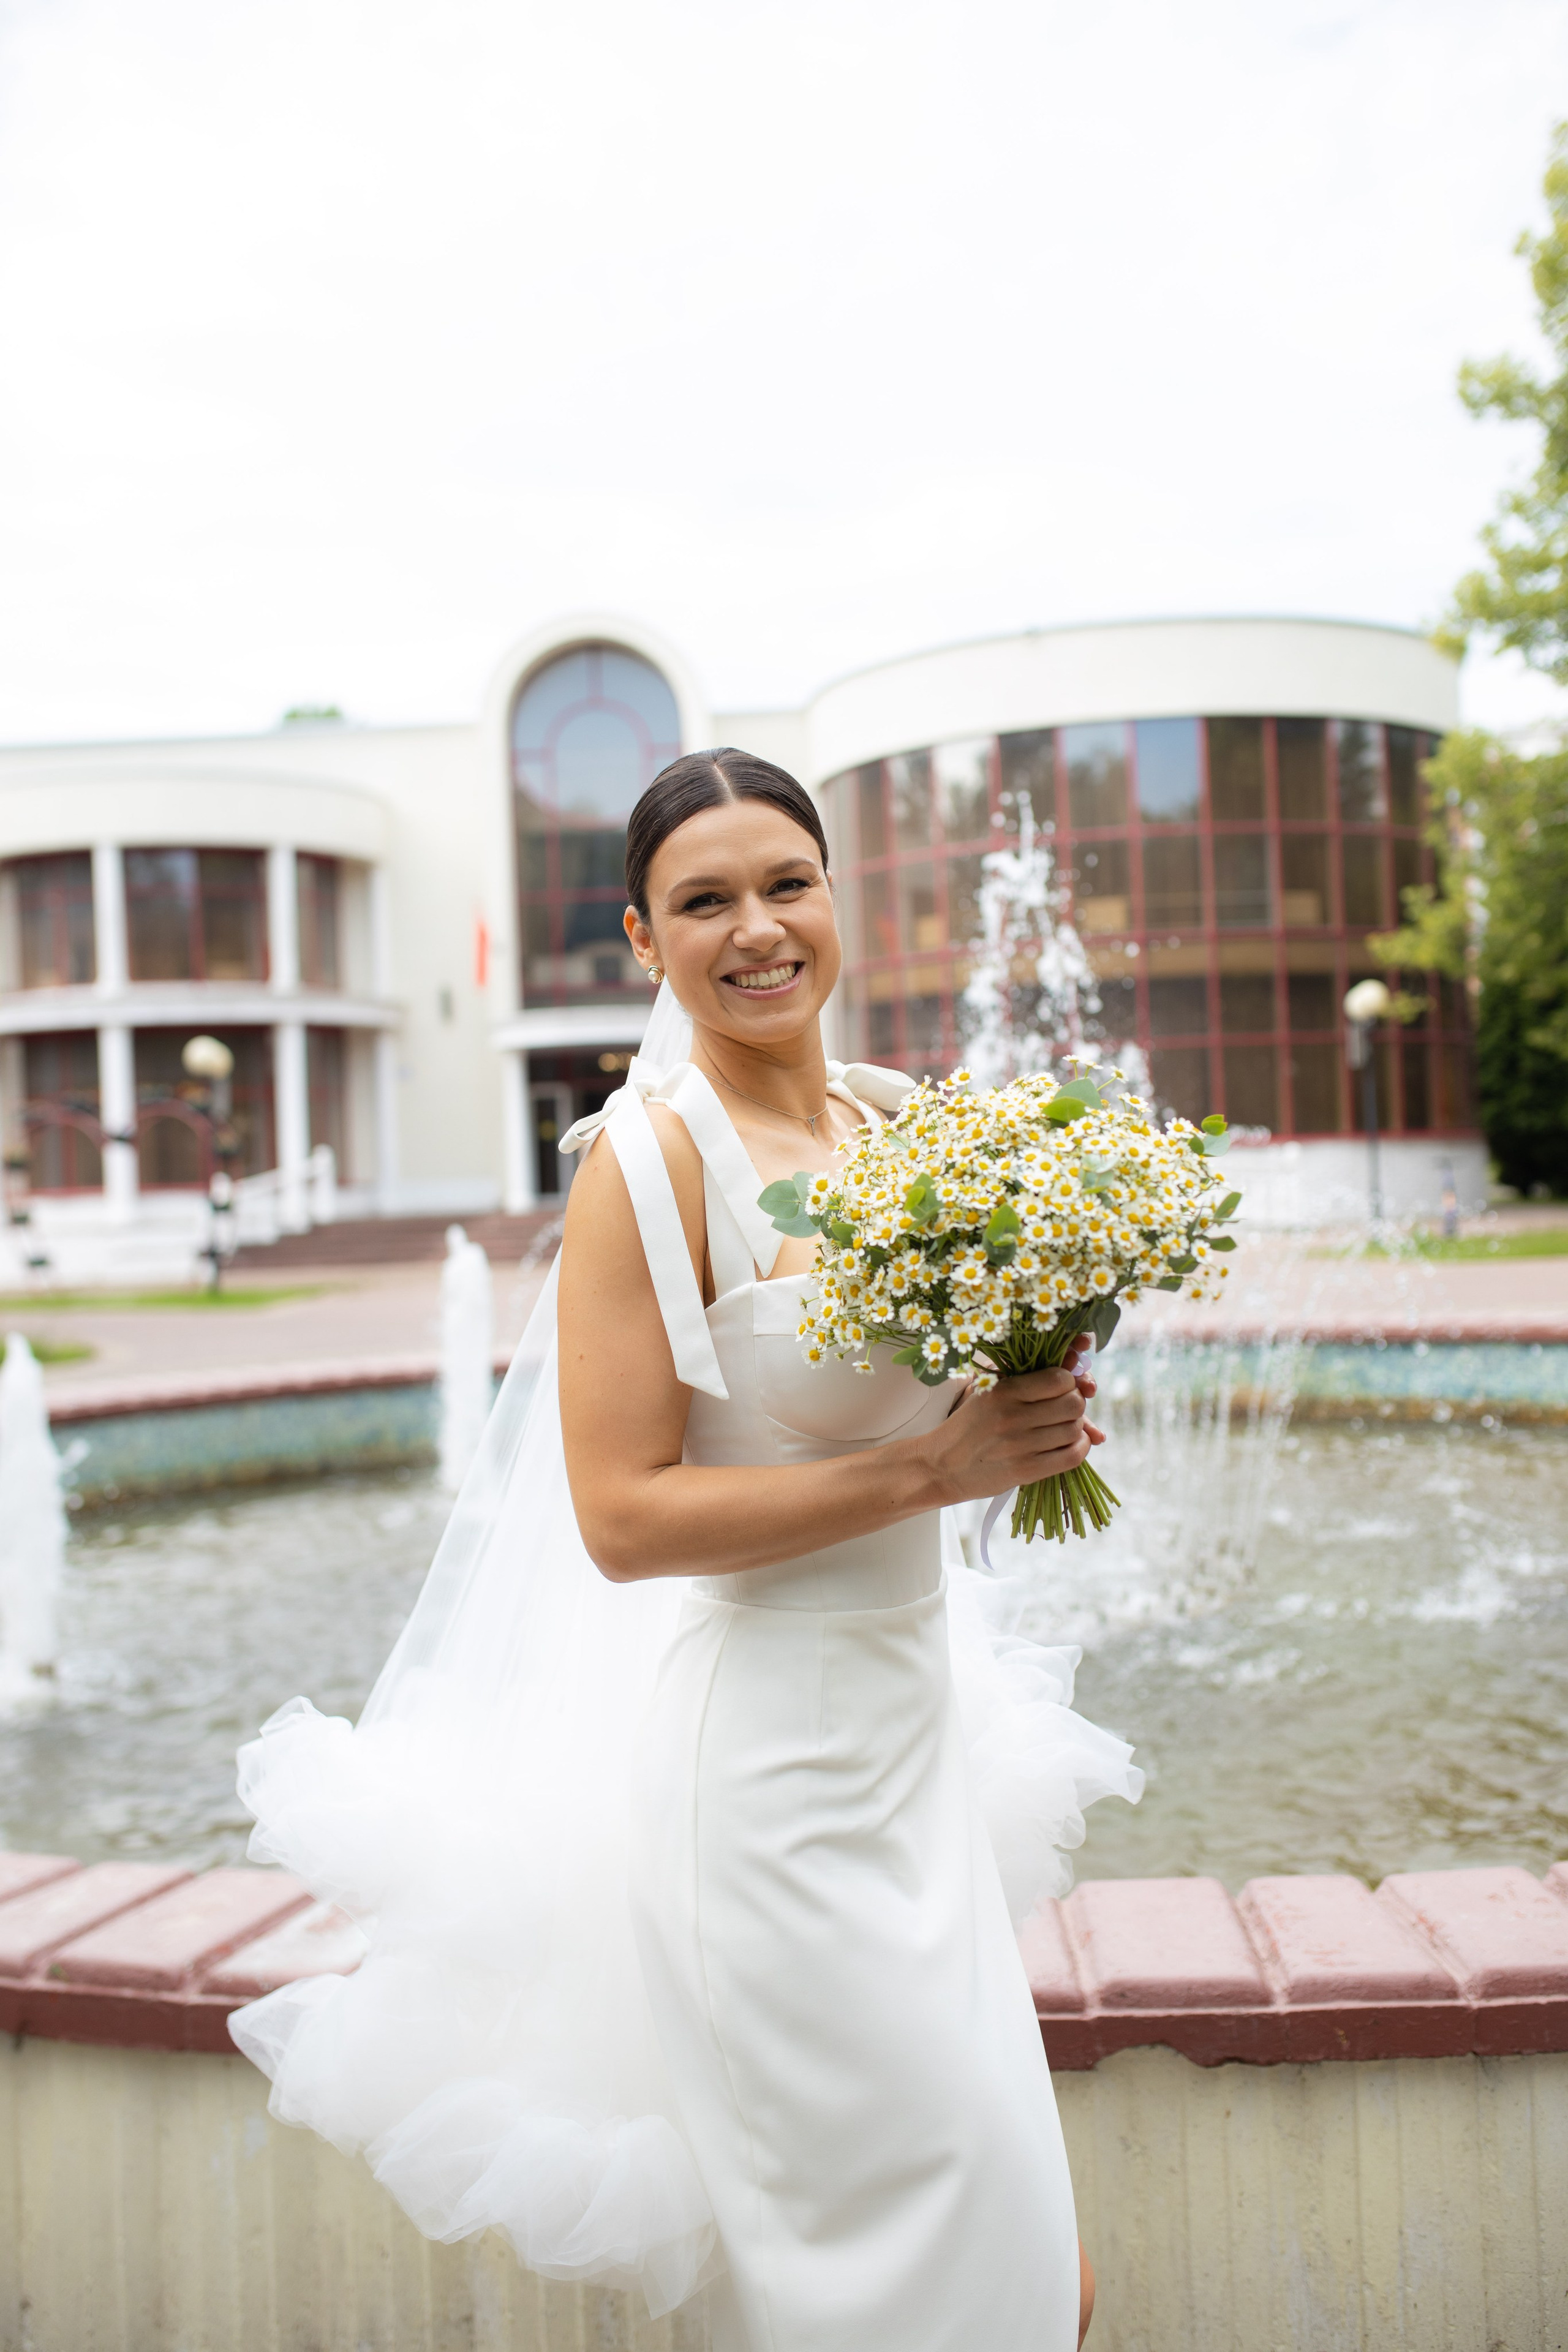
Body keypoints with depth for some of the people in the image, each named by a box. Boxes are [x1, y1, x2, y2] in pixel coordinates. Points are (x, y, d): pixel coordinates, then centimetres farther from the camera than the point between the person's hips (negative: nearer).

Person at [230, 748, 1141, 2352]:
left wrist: (1030, 1413, -4)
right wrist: (927, 1468, -23)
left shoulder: (900, 1118, 3)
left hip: (914, 1703, 8)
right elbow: (624, 1517, -20)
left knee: (990, 2198, 24)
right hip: (766, 1738, -7)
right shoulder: (652, 1156, -17)